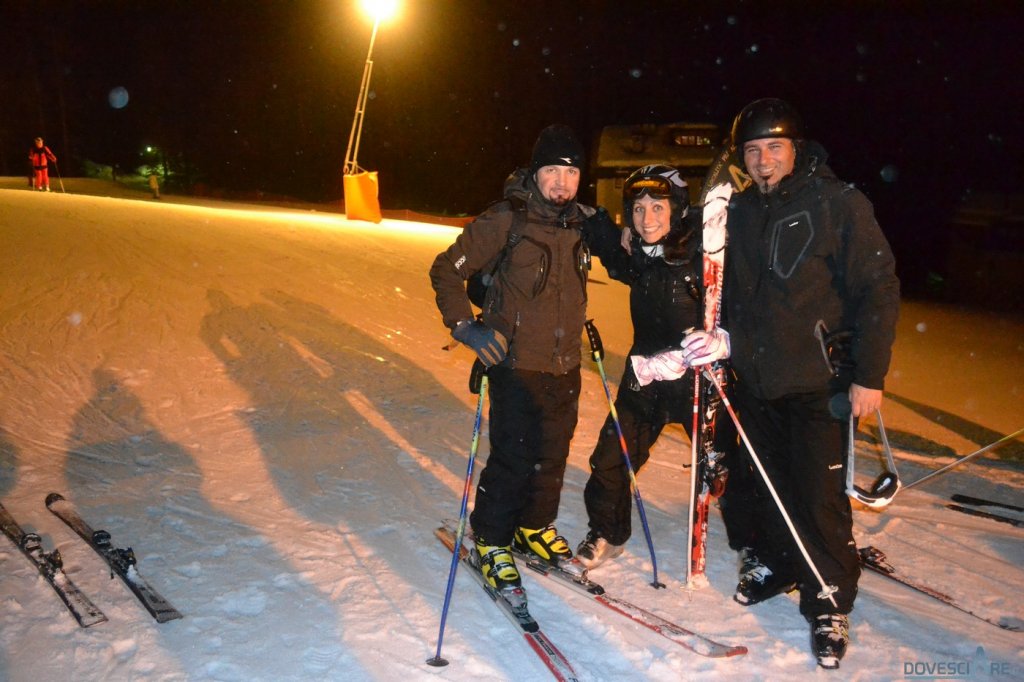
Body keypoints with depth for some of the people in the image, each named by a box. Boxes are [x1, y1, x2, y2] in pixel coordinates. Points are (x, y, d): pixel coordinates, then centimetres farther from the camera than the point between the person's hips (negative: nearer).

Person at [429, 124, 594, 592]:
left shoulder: (582, 224, 8)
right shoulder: (505, 221, -11)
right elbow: (446, 270, -7)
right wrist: (465, 326, -14)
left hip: (565, 367, 6)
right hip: (516, 365, -6)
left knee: (553, 456, 14)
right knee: (513, 458, -4)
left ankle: (535, 527, 36)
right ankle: (491, 540, 17)